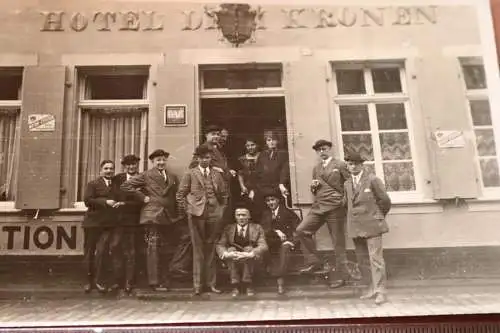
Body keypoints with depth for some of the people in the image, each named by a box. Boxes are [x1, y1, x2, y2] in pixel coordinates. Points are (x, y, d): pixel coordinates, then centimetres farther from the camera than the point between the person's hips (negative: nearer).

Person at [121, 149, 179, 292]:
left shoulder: (172, 178, 16)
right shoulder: (146, 175, 0)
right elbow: (125, 186, -5)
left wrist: (175, 215, 7)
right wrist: (143, 197, -6)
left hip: (167, 217, 5)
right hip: (152, 216, -5)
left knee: (163, 251, 12)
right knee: (153, 249, -4)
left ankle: (164, 281, 20)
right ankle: (155, 282, 4)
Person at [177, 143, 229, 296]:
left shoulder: (217, 174, 11)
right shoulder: (190, 174, 4)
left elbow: (224, 194, 15)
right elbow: (180, 194, 4)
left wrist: (222, 210, 8)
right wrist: (185, 210, -1)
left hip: (213, 214, 2)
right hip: (196, 213, -2)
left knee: (211, 248, 8)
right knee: (198, 249, 1)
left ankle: (211, 283, 17)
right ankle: (198, 284, 9)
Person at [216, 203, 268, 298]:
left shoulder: (257, 228, 3)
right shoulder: (228, 228, 7)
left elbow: (263, 246, -11)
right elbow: (220, 245, -5)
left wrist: (250, 254, -30)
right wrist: (226, 254, -28)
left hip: (252, 260, -1)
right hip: (232, 261, 1)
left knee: (249, 248, -30)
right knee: (231, 249, -28)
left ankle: (248, 284, -22)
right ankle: (235, 285, -25)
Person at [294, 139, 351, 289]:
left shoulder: (340, 165, 1)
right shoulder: (316, 168, 17)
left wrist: (346, 201, -11)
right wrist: (313, 186, 3)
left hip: (335, 207, -5)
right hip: (318, 206, 5)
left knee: (338, 243, 2)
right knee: (301, 231, -10)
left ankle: (340, 276, 14)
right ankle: (315, 261, 4)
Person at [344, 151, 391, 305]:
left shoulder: (372, 180, -4)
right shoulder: (347, 183, 11)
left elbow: (385, 201, 1)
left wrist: (378, 216, 10)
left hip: (371, 225, -5)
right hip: (355, 227, 6)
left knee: (375, 258, -7)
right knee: (362, 261, 10)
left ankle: (380, 291, 0)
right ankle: (372, 288, 22)